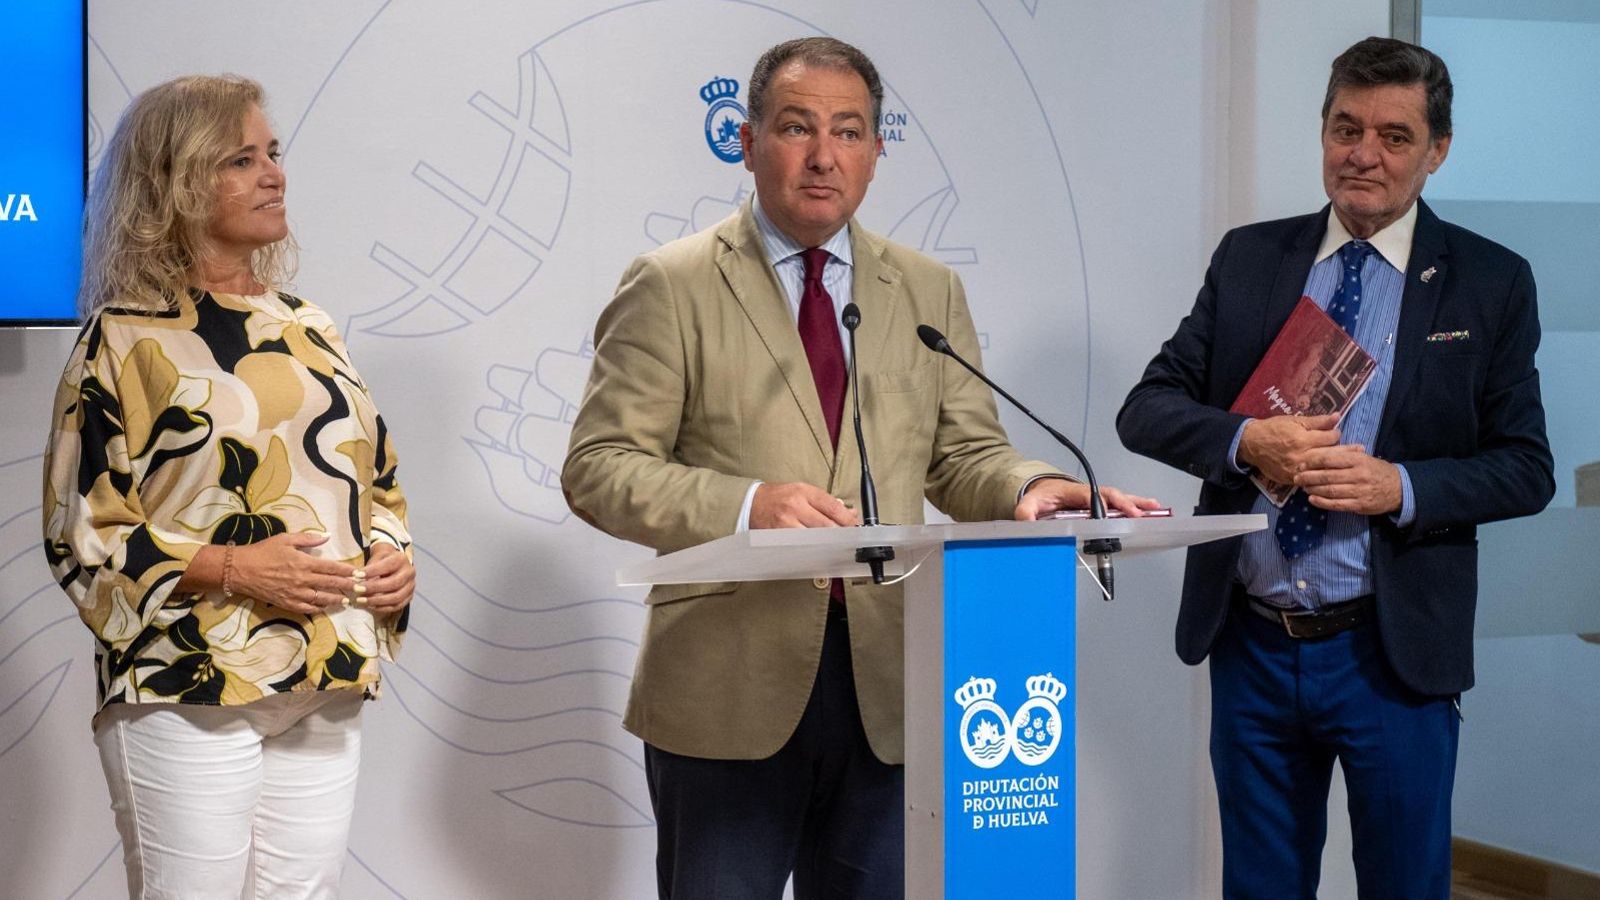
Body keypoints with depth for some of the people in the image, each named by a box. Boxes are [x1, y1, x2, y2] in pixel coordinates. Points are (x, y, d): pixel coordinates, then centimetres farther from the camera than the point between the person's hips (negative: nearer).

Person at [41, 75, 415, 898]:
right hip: (189, 695, -5)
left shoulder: (306, 329, 14)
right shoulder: (125, 340, -3)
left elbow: (375, 479, 22)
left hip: (325, 691, 6)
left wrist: (393, 555, 1)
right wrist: (231, 568, -17)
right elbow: (80, 533, -6)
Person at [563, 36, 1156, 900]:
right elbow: (599, 466, -5)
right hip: (727, 689, -3)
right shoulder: (671, 285, 0)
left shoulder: (929, 291, 13)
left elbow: (964, 456, 11)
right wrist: (744, 506, -21)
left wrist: (1028, 487, -13)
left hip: (886, 687, 4)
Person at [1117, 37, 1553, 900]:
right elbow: (1146, 407, 3)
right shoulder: (1248, 258, 6)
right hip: (1251, 643, 2)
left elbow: (1525, 469, -1)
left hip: (1391, 653, -2)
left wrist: (1403, 487, -18)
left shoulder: (1490, 282, -1)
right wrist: (1244, 441, -17)